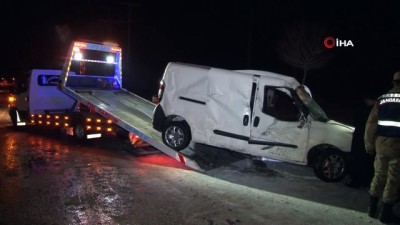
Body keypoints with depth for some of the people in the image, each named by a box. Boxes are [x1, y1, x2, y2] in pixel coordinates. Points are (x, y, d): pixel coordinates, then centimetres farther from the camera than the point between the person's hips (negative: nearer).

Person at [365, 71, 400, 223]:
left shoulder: (382, 99, 6)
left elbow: (371, 124, 6)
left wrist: (369, 145, 13)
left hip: (381, 143, 4)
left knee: (379, 175, 17)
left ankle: (372, 208, 24)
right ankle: (386, 213, 15)